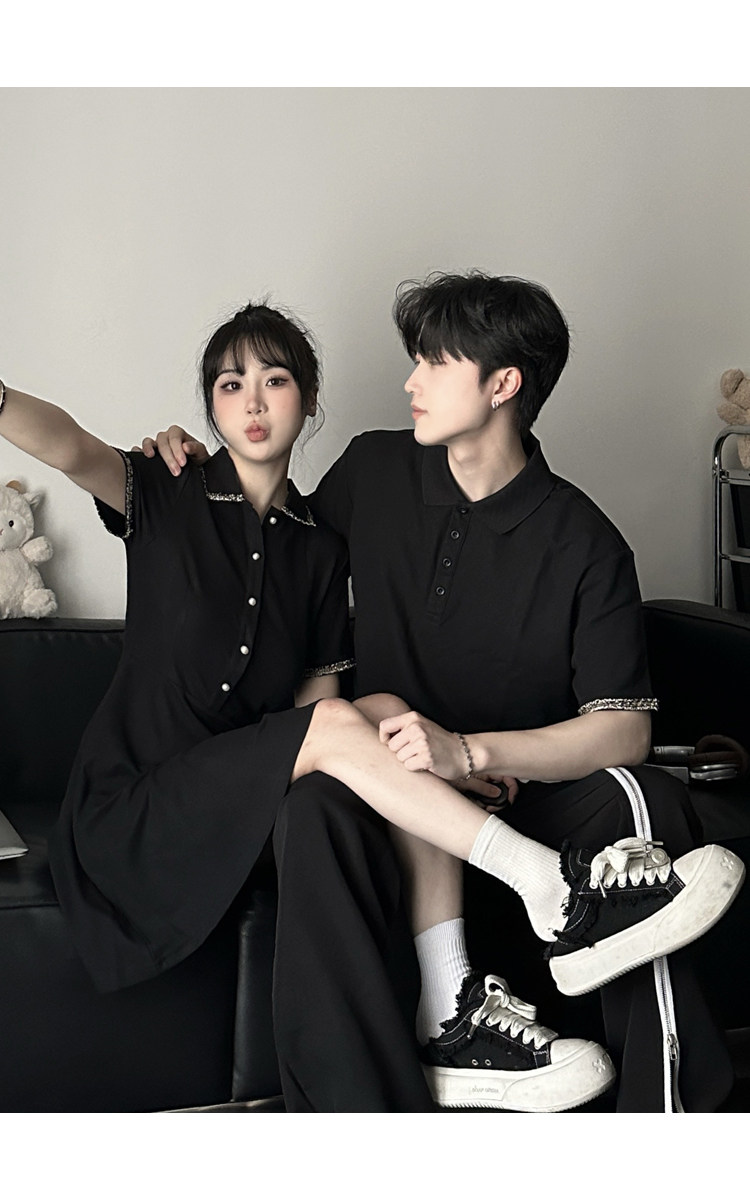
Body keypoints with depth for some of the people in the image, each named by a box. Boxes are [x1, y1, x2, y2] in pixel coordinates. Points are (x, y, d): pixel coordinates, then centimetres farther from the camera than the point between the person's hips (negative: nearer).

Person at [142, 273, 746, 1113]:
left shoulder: (583, 545, -8)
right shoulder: (376, 470, 4)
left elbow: (623, 730, -17)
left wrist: (468, 752, -32)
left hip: (526, 792, -2)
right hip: (399, 799, 2)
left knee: (637, 799, -32)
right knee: (378, 710, -31)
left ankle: (666, 1105, -27)